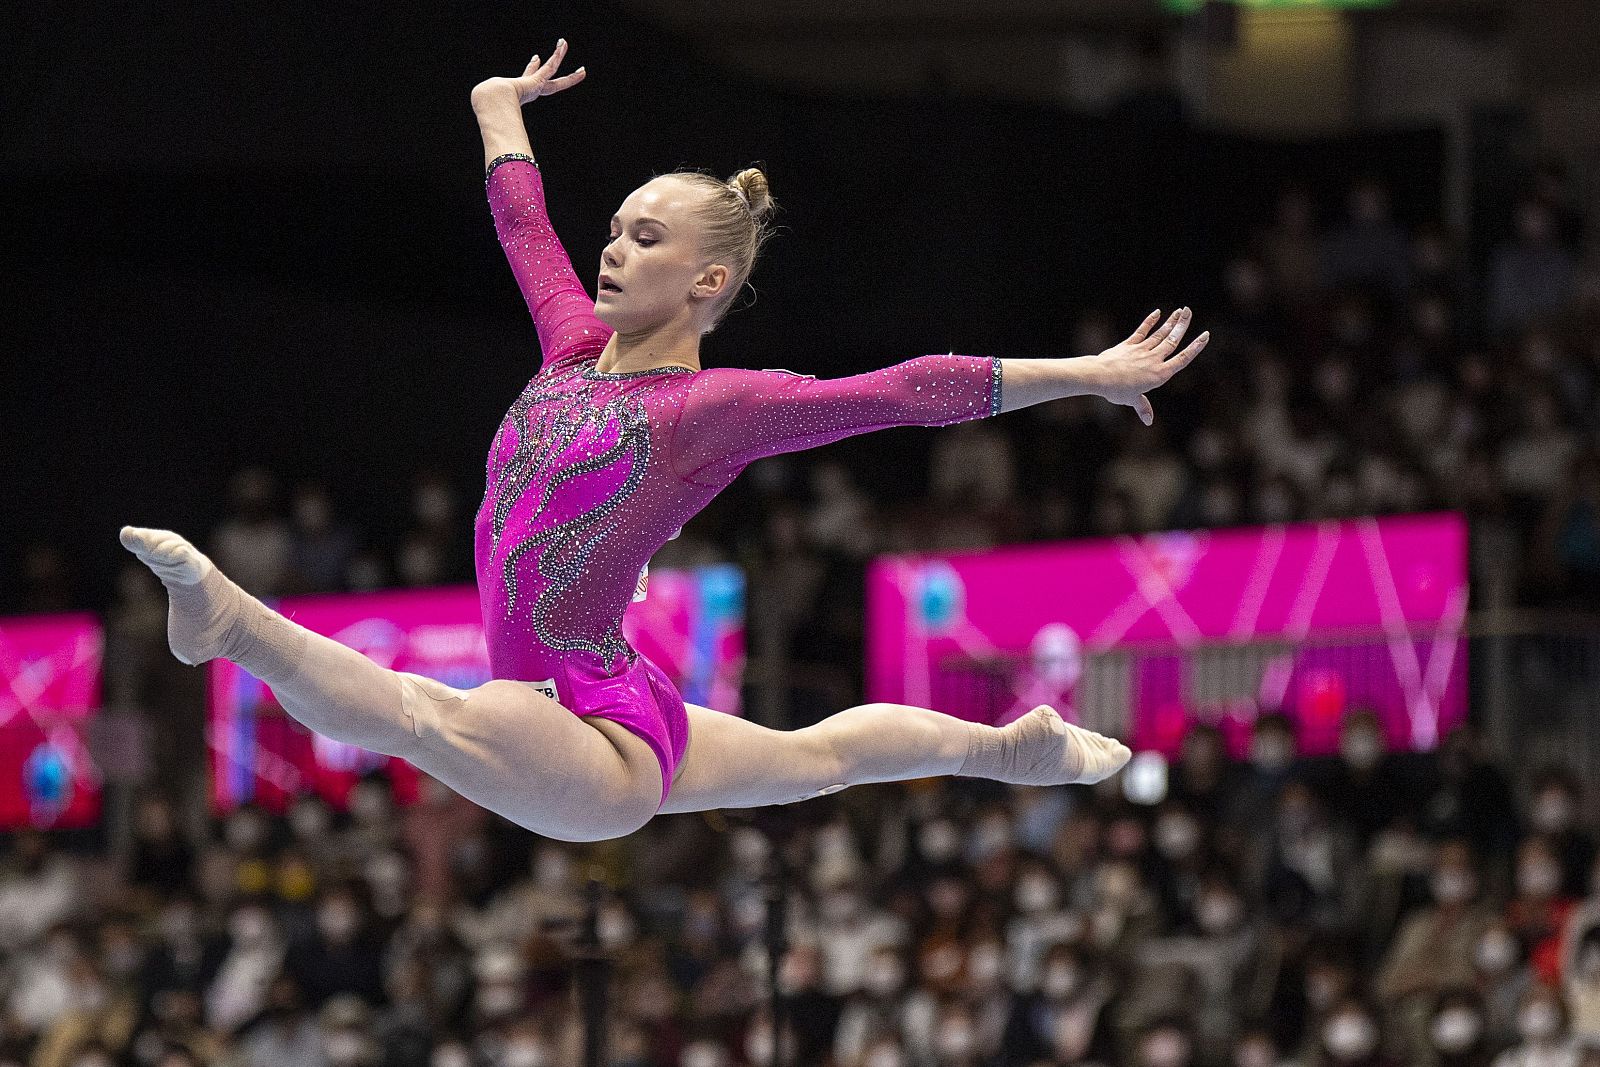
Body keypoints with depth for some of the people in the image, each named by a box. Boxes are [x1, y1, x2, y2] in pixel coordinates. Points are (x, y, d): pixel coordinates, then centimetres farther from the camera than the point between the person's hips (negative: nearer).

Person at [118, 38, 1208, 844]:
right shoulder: (575, 349, 7)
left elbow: (912, 390, -15)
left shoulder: (711, 406, -14)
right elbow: (524, 220, 24)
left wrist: (1088, 375, -16)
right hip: (631, 729, 10)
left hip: (605, 749, -10)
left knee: (415, 712, -40)